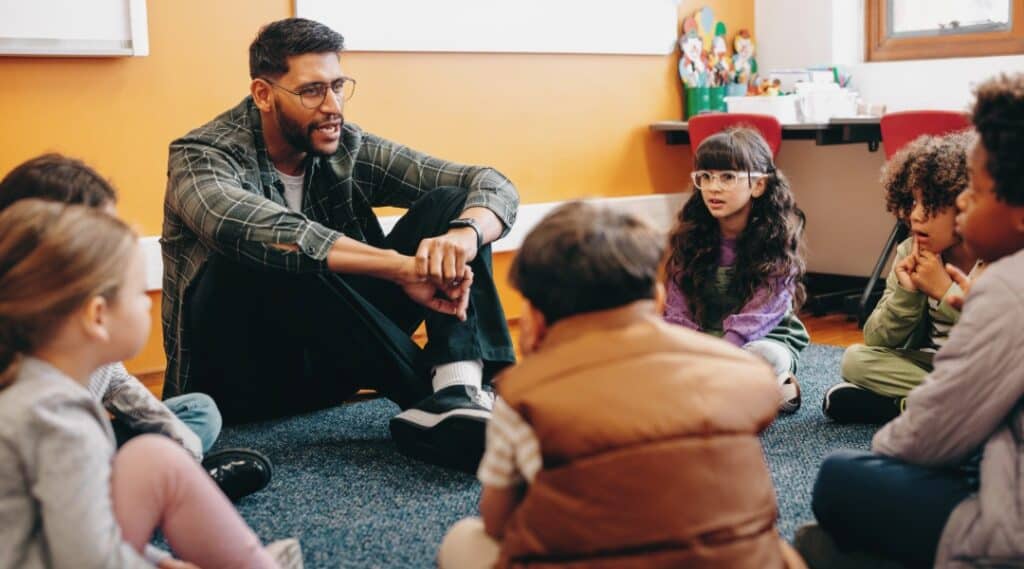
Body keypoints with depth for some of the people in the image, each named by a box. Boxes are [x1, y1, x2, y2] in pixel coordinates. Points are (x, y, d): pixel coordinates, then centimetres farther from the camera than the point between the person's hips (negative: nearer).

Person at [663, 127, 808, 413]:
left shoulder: (777, 237, -11)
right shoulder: (689, 236, -1)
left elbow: (757, 315, -20)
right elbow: (677, 310, -3)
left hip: (764, 339, -4)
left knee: (766, 357, -40)